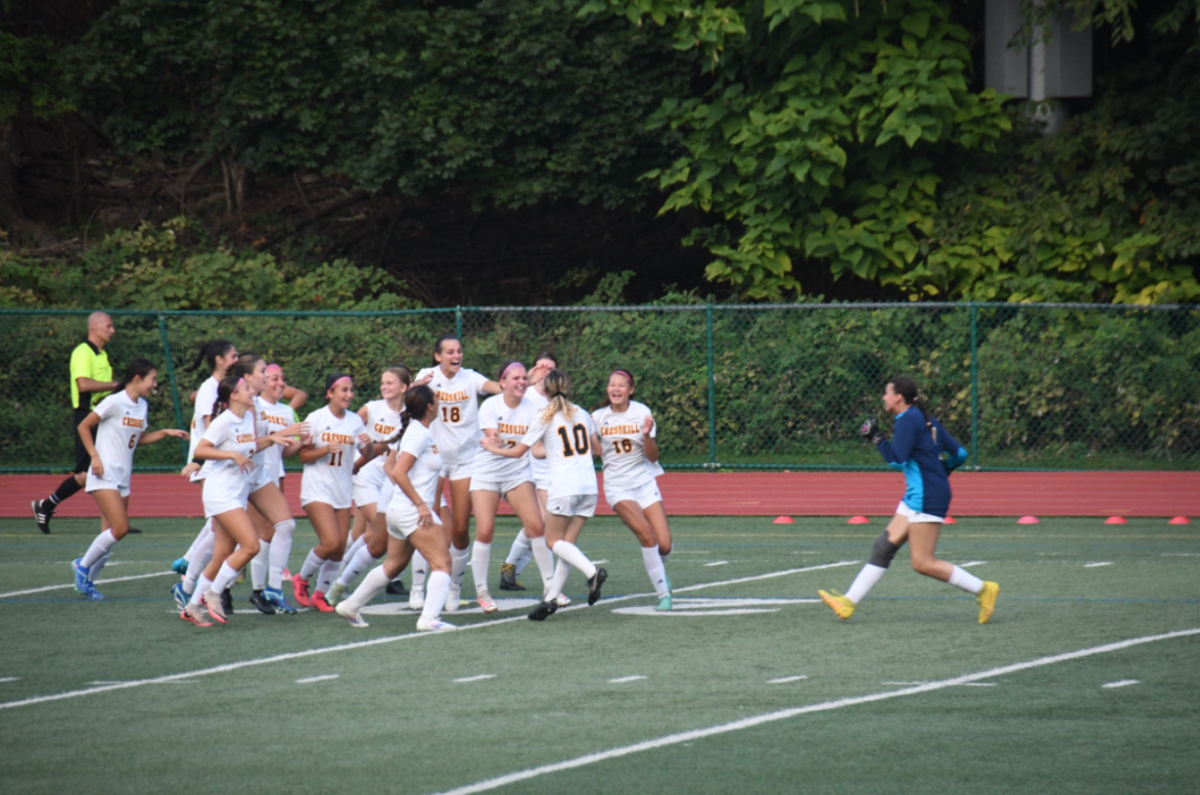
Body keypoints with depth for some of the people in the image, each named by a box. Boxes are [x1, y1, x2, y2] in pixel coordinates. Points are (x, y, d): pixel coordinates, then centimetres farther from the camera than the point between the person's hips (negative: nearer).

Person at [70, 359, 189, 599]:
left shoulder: (142, 406, 10)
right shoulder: (115, 402, -13)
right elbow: (84, 427, -7)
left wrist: (165, 433, 9)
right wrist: (94, 456, -14)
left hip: (123, 477, 8)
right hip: (104, 475, -8)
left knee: (111, 534, 5)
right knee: (120, 528, -17)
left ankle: (87, 580, 15)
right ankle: (83, 565, 0)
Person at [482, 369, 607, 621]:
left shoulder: (544, 418, -1)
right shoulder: (582, 414, 14)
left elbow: (518, 451, 3)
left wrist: (495, 448, 22)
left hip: (564, 486, -5)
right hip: (589, 485, 5)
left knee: (553, 540, 5)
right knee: (566, 543, 8)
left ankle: (592, 571, -19)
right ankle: (551, 598, 5)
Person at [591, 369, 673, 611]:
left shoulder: (642, 413, -5)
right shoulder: (598, 417, -2)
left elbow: (653, 456, -6)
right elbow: (595, 451, 11)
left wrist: (647, 435, -24)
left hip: (645, 482, 1)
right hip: (617, 487, -1)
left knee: (664, 545, -8)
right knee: (647, 535, -22)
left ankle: (659, 570, 29)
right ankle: (663, 593, -10)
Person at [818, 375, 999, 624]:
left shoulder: (908, 420, -12)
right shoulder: (925, 420, 14)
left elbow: (897, 461, -19)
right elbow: (958, 454, 16)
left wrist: (877, 438, -10)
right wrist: (939, 473, 27)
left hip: (926, 498, -10)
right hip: (916, 498, 10)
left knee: (923, 563, -8)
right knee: (884, 545, 8)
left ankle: (982, 589, -5)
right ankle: (849, 602, 9)